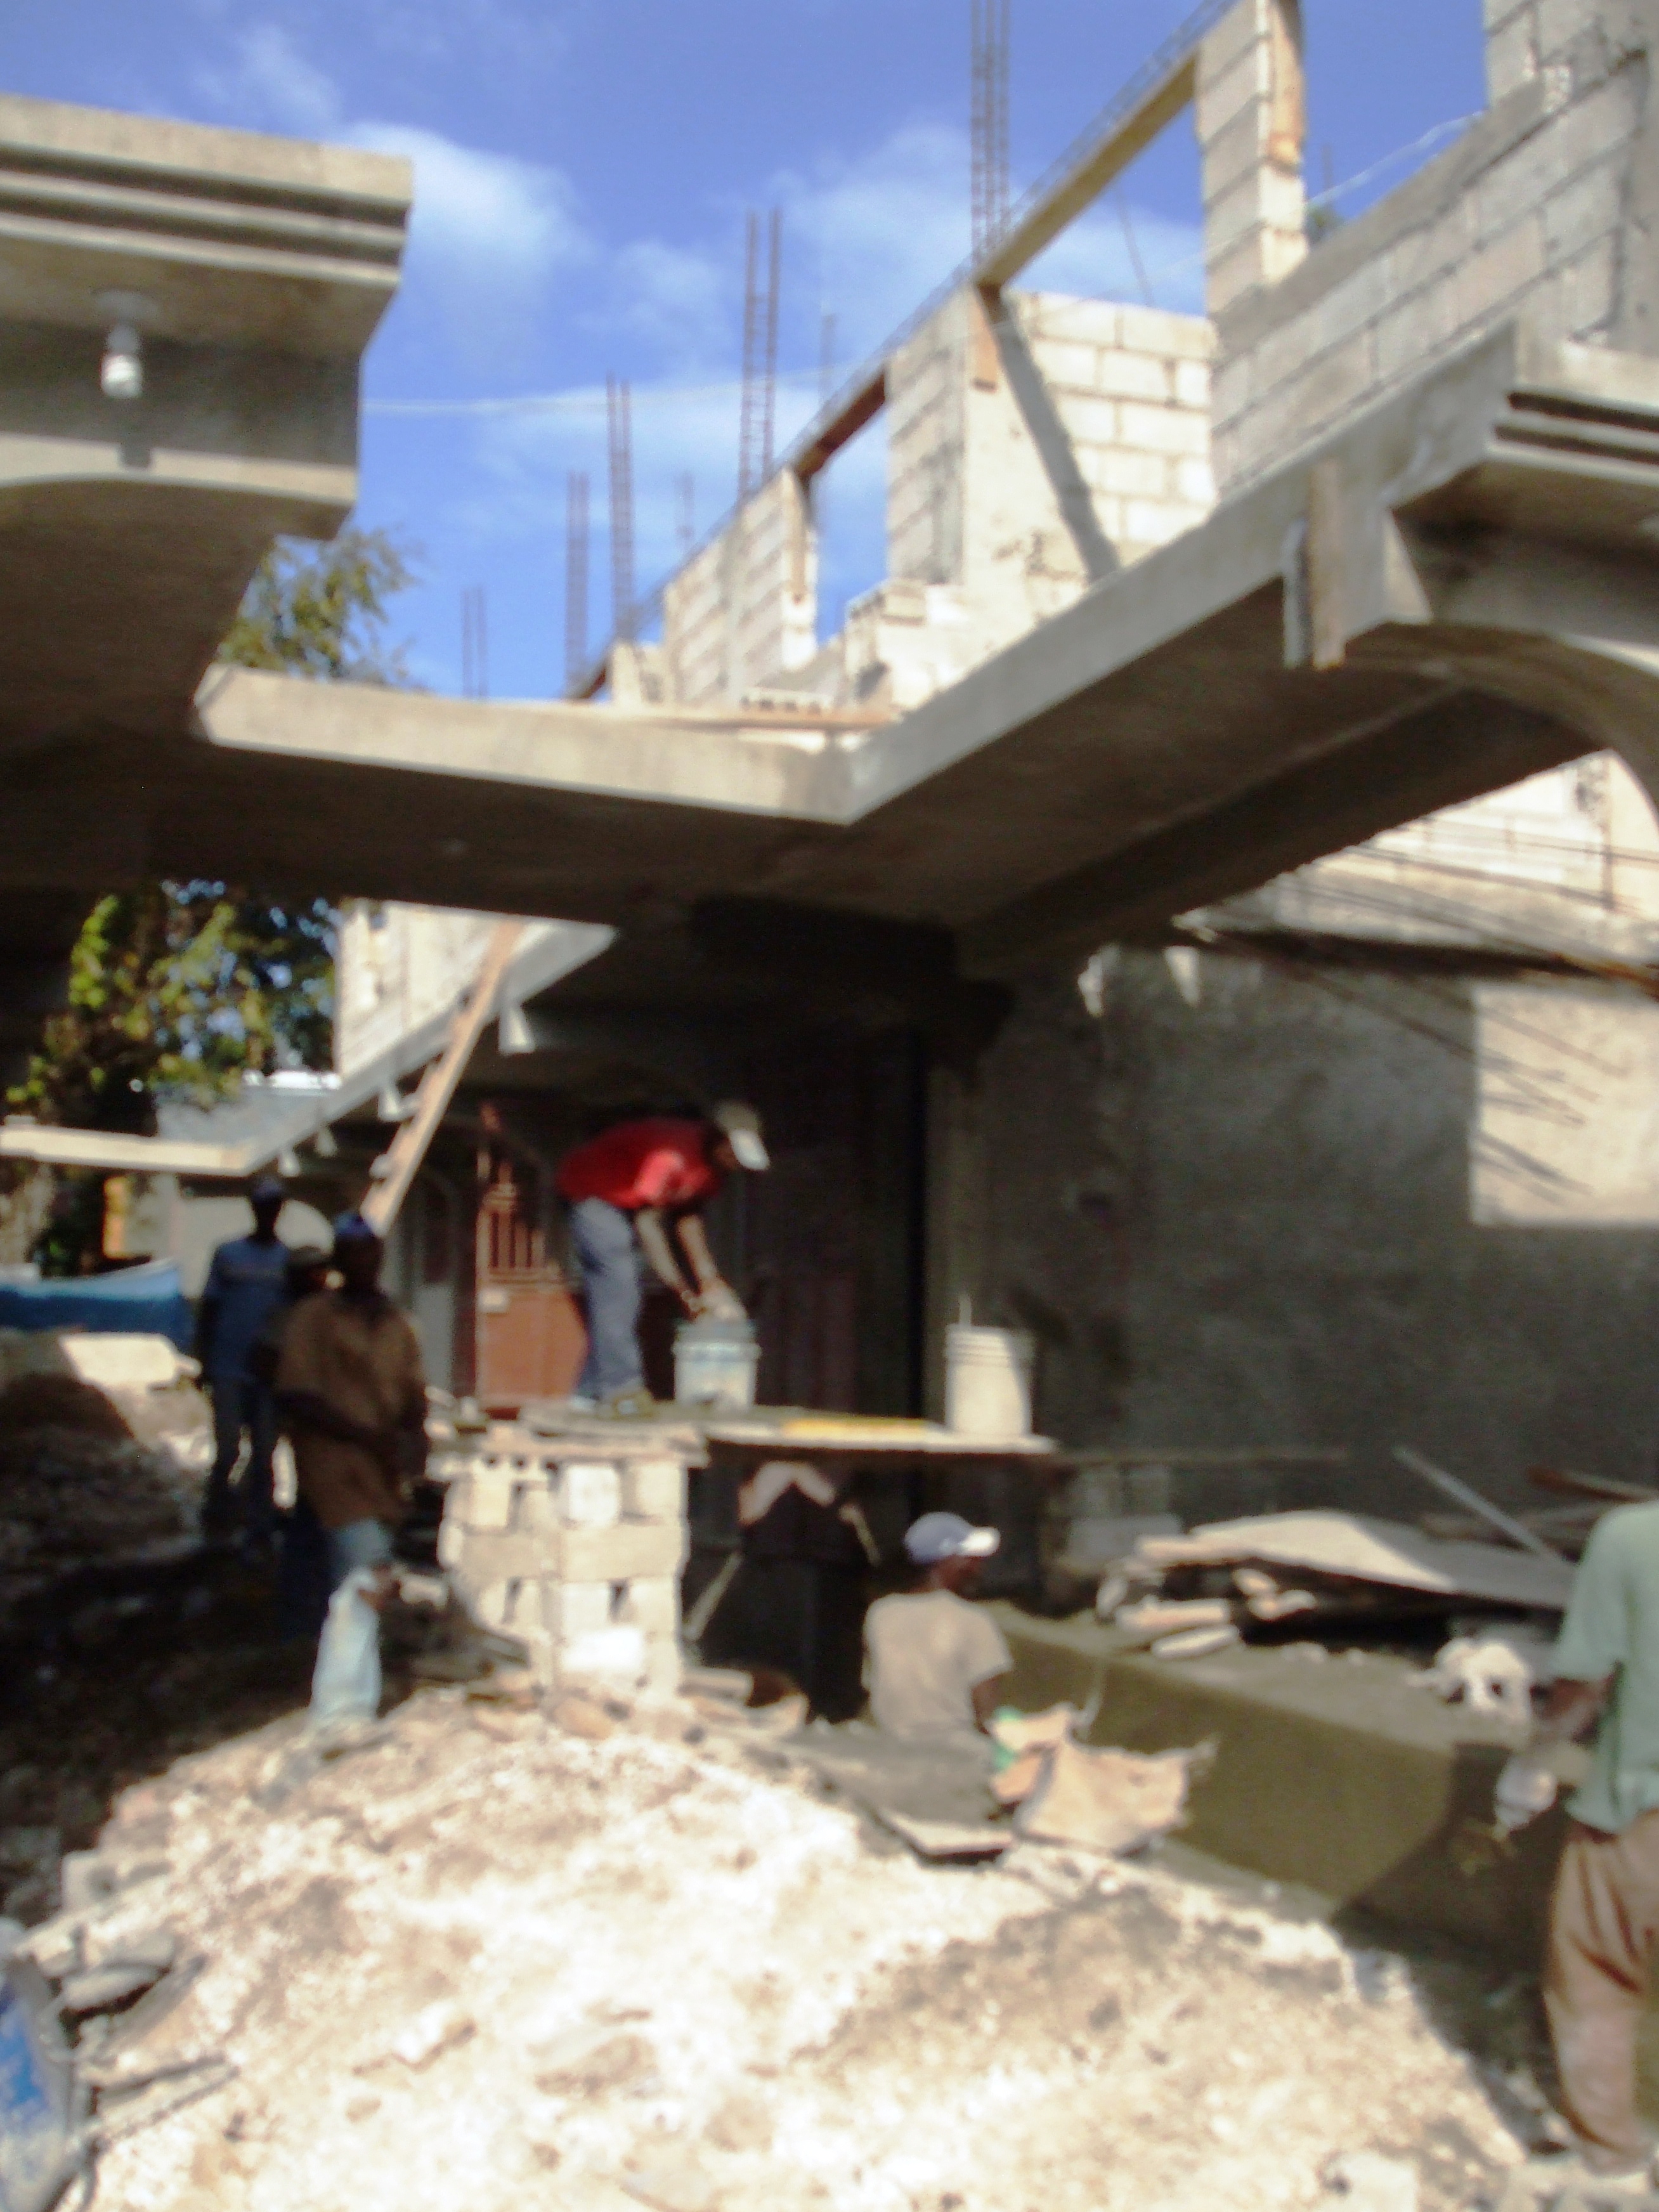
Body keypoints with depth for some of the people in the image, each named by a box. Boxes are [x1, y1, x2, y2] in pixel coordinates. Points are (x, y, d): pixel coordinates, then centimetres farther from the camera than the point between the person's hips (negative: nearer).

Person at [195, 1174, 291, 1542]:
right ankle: (217, 1508, 20)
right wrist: (205, 1363, 3)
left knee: (263, 1452, 3)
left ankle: (258, 1525, 11)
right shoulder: (228, 1254, 5)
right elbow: (208, 1311, 8)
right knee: (228, 1449, -3)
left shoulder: (290, 1259, 6)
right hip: (229, 1370, -1)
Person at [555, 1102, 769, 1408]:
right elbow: (646, 1222, -33)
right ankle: (620, 1385, -24)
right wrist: (681, 1289, -33)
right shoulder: (671, 1156, -37)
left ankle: (591, 1392, 7)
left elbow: (688, 1217, -3)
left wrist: (708, 1277, -11)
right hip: (592, 1196, -9)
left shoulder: (713, 1161, -9)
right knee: (617, 1286, -22)